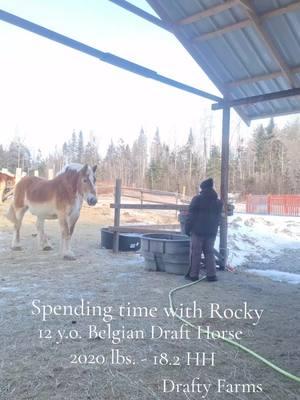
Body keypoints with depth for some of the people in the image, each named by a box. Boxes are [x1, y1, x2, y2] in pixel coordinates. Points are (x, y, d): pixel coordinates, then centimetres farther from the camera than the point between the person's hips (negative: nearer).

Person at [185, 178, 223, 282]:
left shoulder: (197, 199, -9)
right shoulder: (218, 202, 8)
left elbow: (191, 216, -9)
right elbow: (218, 218, 15)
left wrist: (187, 228, -3)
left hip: (198, 231, -4)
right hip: (212, 232, 5)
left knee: (195, 253, 2)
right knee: (209, 252, 12)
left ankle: (193, 275, 7)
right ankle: (211, 275, 11)